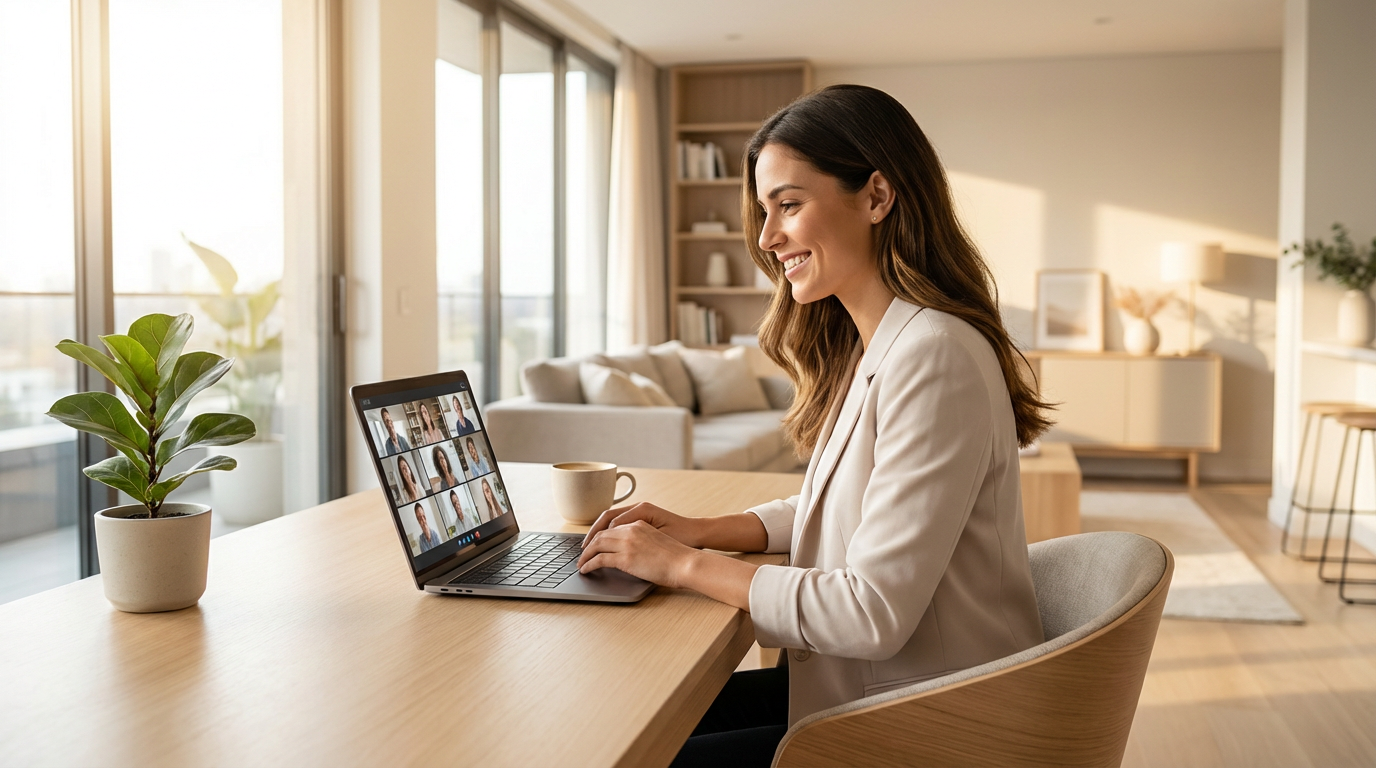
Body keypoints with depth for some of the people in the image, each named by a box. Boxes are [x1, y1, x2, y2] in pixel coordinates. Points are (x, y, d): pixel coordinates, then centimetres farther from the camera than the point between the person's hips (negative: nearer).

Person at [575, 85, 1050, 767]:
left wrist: (686, 565, -17)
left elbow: (875, 613, -26)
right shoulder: (865, 350, 7)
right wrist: (702, 530, 2)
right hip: (868, 690, 8)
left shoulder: (934, 358, -24)